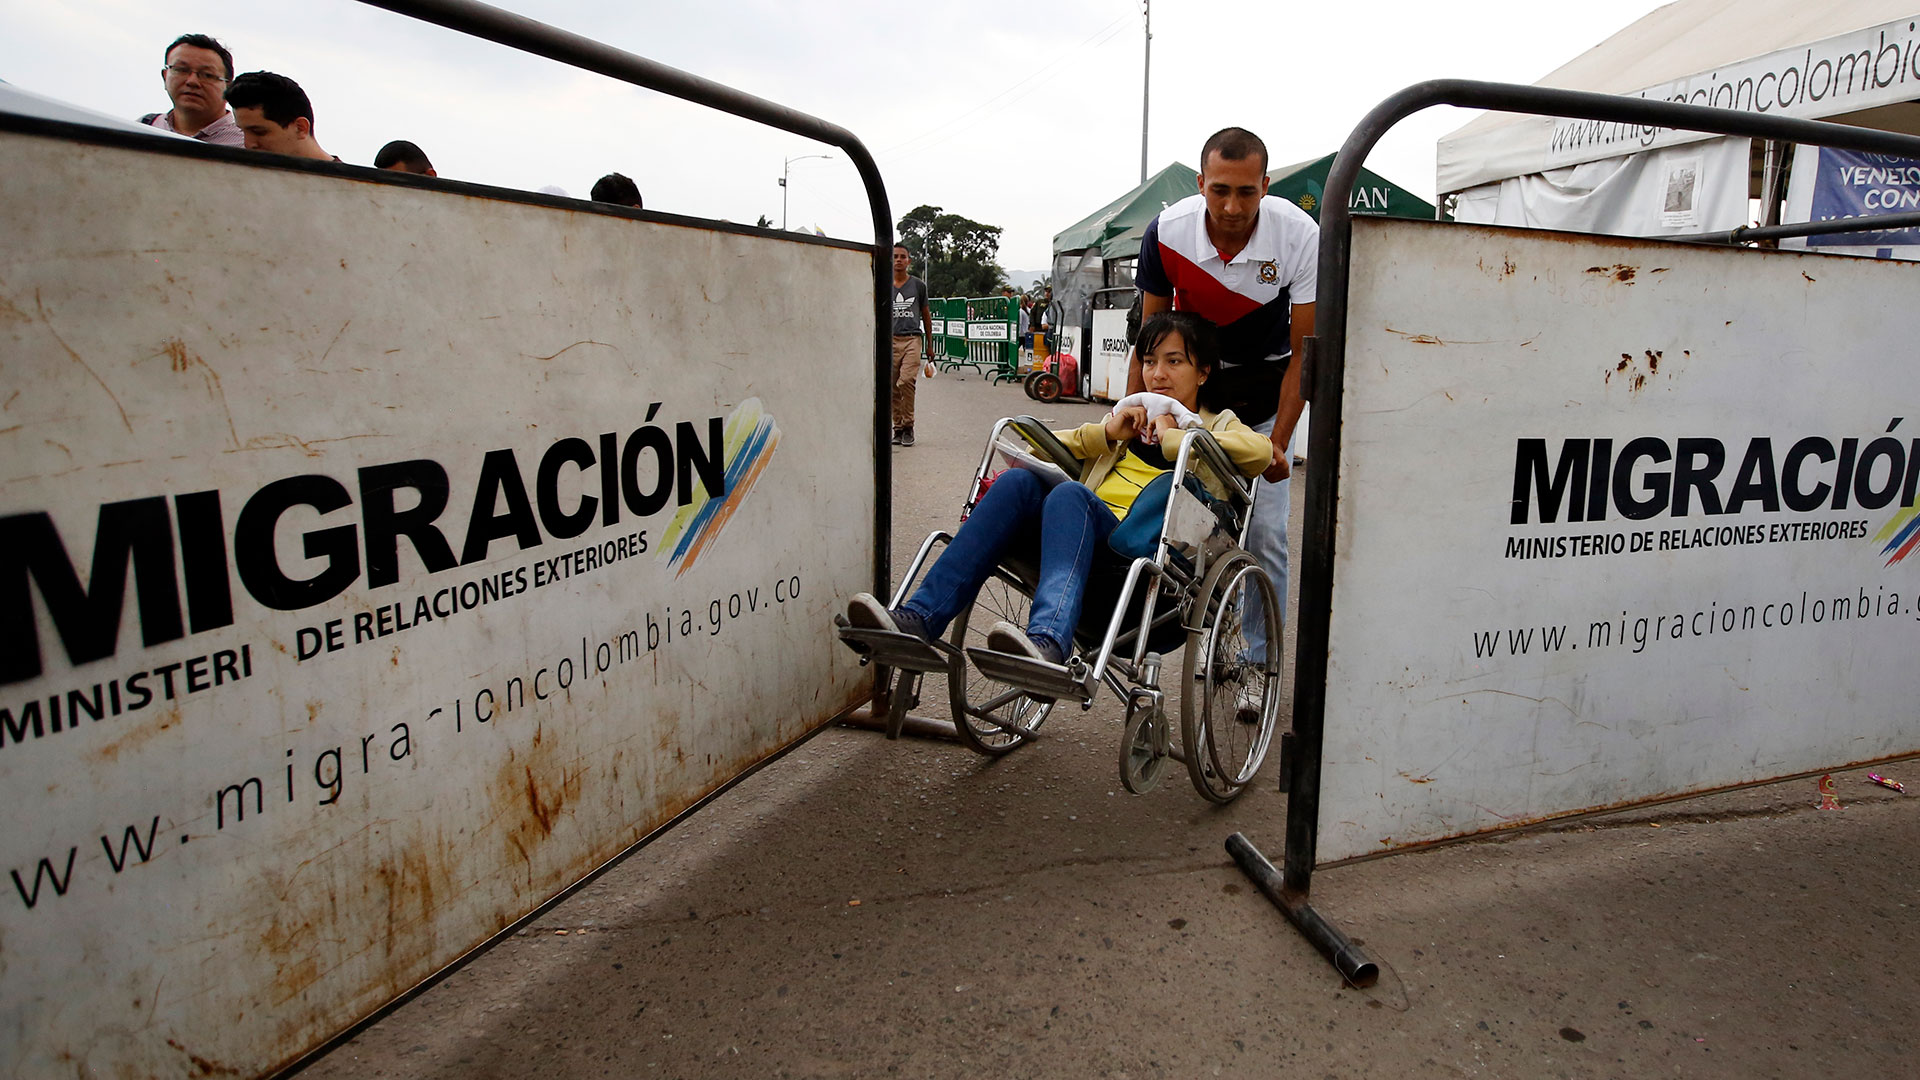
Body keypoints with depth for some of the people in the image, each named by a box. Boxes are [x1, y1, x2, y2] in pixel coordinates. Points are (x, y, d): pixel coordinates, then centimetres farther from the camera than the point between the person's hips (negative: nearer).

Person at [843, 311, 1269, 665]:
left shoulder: (1218, 424, 24)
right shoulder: (1129, 417, 38)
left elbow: (1261, 451, -2)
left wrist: (1172, 439, 3)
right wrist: (1105, 434, 11)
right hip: (1085, 535, 5)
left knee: (1068, 493, -34)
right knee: (1020, 481, -25)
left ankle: (1047, 639, -59)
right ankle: (919, 617, -37)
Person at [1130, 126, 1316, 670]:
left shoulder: (1300, 236, -24)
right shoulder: (1166, 232, -21)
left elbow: (1304, 351, -17)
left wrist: (1278, 443, -22)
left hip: (1264, 383, -1)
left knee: (1264, 531, -6)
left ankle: (1260, 661, 7)